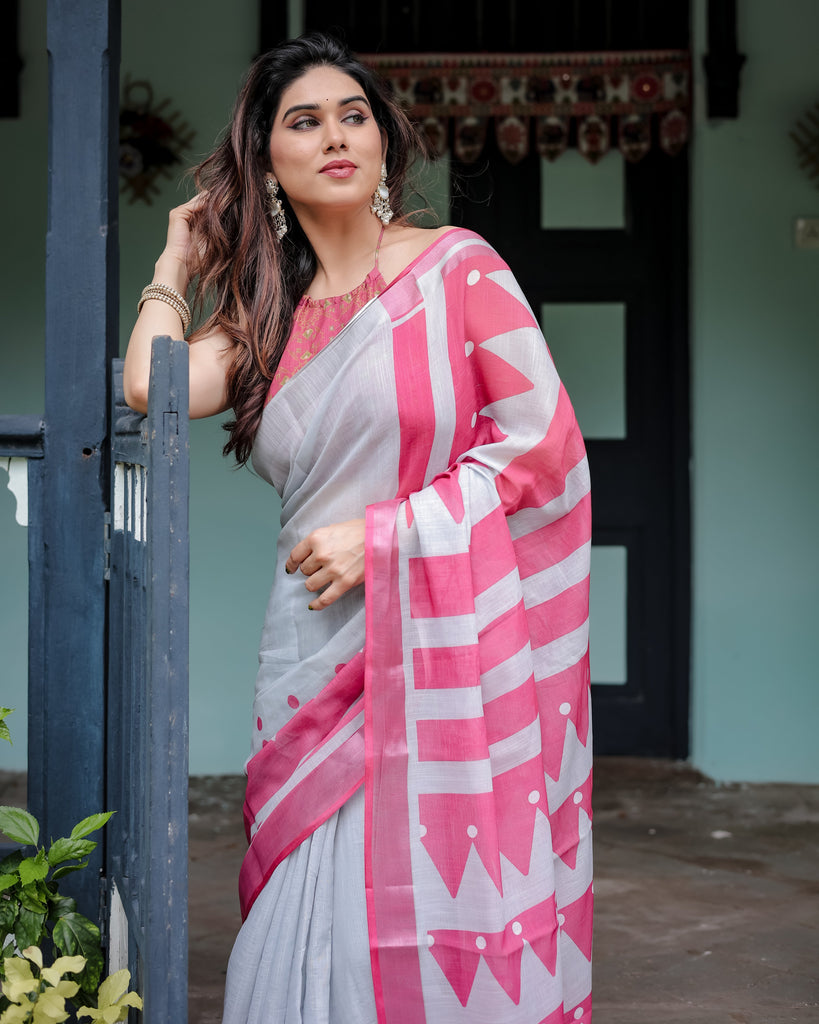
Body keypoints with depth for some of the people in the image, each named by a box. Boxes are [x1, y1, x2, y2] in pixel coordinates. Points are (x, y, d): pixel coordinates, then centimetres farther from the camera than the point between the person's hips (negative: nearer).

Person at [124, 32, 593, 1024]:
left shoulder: (457, 267, 0)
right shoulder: (269, 316, 14)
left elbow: (546, 447, -6)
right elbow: (152, 389, -3)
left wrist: (383, 537, -10)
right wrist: (178, 259, 12)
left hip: (448, 653, -4)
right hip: (316, 661, 4)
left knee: (435, 935, -3)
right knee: (315, 930, 3)